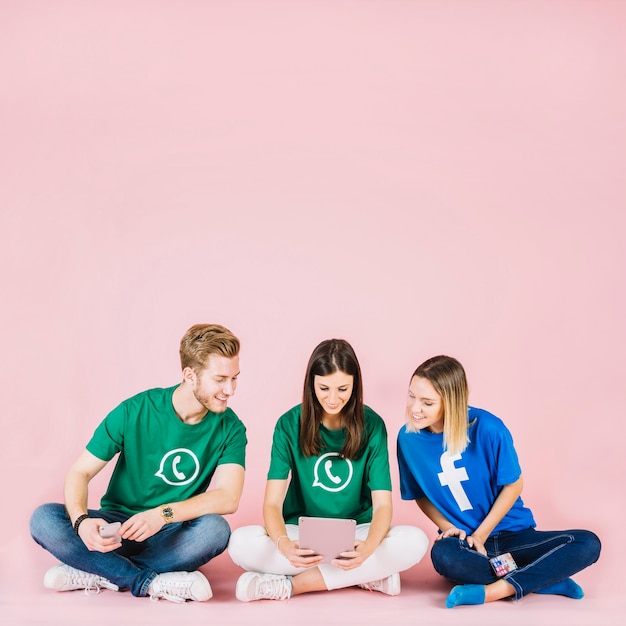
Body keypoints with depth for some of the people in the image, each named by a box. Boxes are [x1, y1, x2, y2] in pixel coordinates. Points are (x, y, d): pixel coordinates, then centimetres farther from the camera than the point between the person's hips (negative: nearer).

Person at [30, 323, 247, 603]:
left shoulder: (230, 428, -8)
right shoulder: (135, 411, -10)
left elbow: (228, 498, -19)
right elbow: (80, 472, -8)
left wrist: (162, 514, -33)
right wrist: (82, 521, -29)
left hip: (173, 535, 0)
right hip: (117, 525, 0)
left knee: (215, 529, -33)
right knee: (44, 519, -25)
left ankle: (93, 573, -21)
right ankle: (153, 582, -25)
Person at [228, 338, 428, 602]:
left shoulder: (372, 425, -7)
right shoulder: (289, 424, -8)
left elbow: (383, 504, -12)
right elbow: (272, 503, -14)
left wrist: (368, 546, -35)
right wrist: (283, 544, -38)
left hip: (357, 533, 0)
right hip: (303, 533, 0)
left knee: (415, 541, -29)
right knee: (241, 543, -29)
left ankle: (291, 584, -22)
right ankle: (369, 575, -22)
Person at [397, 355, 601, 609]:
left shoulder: (488, 429, -19)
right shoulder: (408, 437, -11)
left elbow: (513, 486, -7)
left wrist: (480, 535, -11)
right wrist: (449, 528, -11)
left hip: (513, 533, 0)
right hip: (462, 538, 0)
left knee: (588, 544, -22)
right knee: (443, 554, -37)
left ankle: (494, 590, -24)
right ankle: (547, 579, -18)